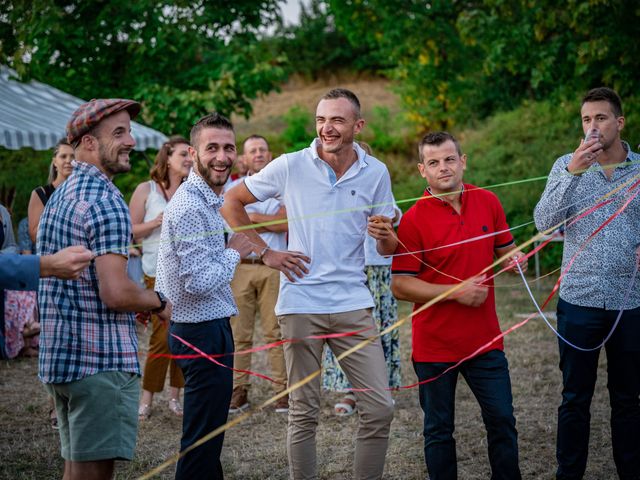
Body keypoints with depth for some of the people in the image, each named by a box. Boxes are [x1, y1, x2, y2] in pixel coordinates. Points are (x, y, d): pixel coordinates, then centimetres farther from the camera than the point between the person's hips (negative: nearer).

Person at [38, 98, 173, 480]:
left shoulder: (59, 197, 16)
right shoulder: (106, 200, -15)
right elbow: (116, 293, -23)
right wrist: (160, 303, -4)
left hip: (58, 358, 10)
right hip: (101, 362, -10)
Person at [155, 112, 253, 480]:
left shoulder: (212, 201, 13)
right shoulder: (191, 207, -20)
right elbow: (198, 282, -26)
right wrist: (235, 253, -11)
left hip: (210, 328, 11)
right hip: (204, 331, -11)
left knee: (207, 435, 19)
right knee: (202, 439, -4)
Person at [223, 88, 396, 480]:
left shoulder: (376, 173, 3)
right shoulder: (290, 166, -3)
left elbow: (389, 249, 8)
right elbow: (232, 203, 7)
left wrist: (385, 236, -16)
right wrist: (266, 253, 0)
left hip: (353, 303, 2)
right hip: (301, 303, -2)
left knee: (380, 408, -2)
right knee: (304, 413, 5)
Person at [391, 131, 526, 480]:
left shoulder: (488, 203, 4)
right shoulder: (414, 219, -10)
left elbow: (505, 250, 18)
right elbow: (400, 285, -12)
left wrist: (514, 258, -6)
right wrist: (456, 291, -18)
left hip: (484, 340, 4)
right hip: (434, 344, -3)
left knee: (502, 421, 7)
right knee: (439, 430, 8)